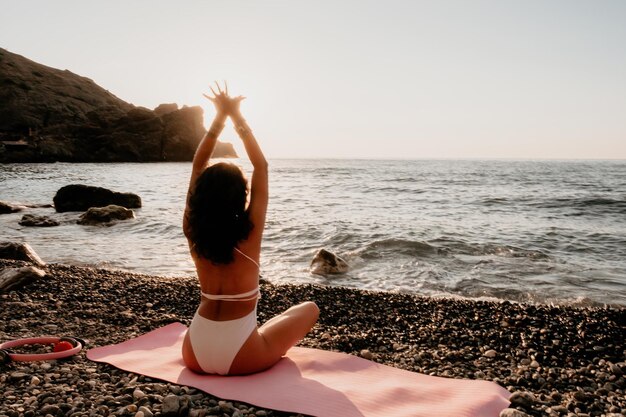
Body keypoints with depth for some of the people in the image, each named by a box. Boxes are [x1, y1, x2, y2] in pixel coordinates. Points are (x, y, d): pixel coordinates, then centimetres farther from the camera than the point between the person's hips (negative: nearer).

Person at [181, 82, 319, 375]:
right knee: (309, 308, 18)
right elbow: (261, 166, -5)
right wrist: (237, 117, 0)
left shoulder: (193, 232, -6)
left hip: (195, 356, 4)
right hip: (240, 360, -4)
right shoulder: (249, 231, -15)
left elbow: (198, 166, 4)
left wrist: (220, 117, 2)